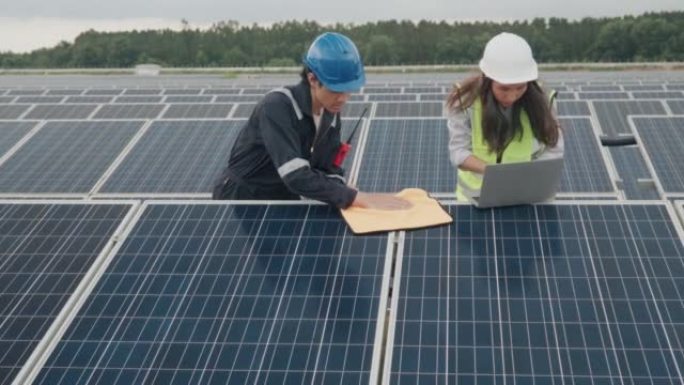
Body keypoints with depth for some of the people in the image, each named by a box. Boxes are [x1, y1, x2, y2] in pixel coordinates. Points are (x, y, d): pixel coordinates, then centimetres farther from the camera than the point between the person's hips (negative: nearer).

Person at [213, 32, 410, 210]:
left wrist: (349, 201, -22)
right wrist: (361, 198, -37)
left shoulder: (331, 116, -2)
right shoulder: (276, 107, -25)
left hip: (284, 201, 6)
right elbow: (296, 177, -35)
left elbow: (330, 173, -2)